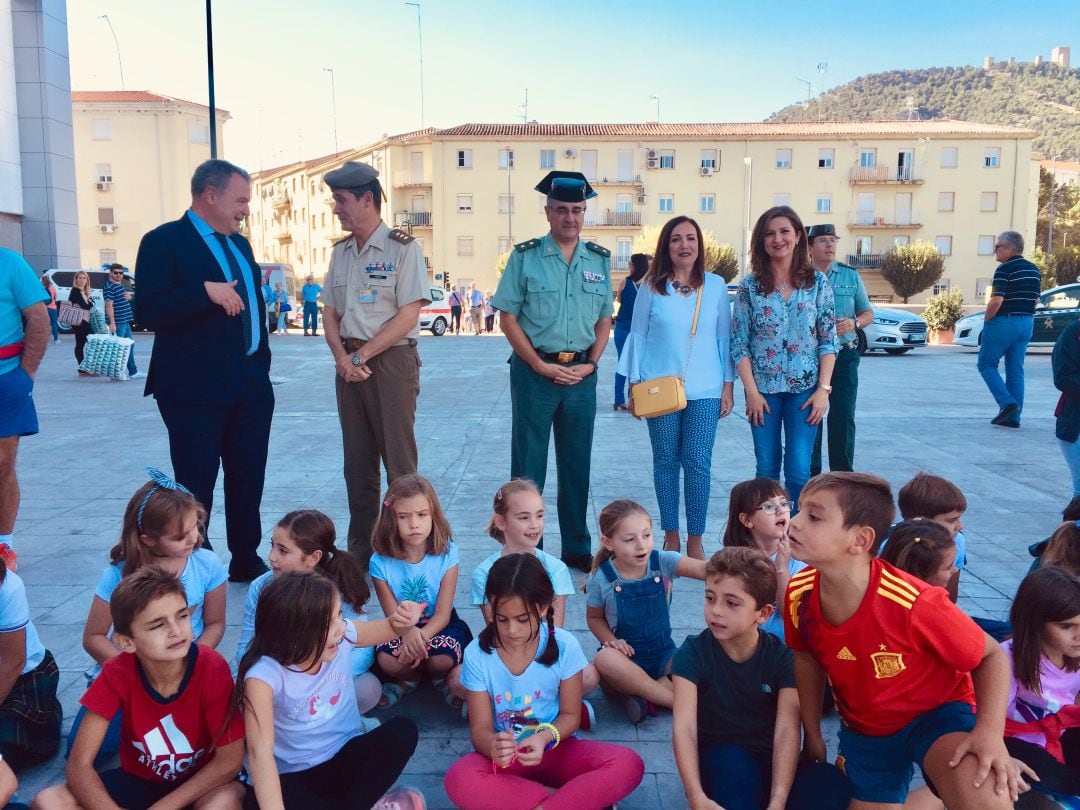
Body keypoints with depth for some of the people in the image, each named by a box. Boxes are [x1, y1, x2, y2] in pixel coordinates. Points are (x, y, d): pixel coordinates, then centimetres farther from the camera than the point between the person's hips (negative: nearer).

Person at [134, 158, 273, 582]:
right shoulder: (164, 241, -7)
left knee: (248, 481, 14)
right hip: (195, 389, -7)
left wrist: (262, 361, 14)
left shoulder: (239, 244, 15)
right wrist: (205, 291, -27)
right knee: (195, 487, 2)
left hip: (251, 384, 7)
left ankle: (246, 562, 27)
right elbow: (147, 312, -16)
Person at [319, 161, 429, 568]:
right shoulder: (341, 252, 14)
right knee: (357, 461, 10)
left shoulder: (402, 248, -6)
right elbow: (330, 313, 14)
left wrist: (362, 355, -13)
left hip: (392, 361, -6)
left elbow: (408, 315, -13)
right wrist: (342, 356, -5)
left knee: (399, 460, -3)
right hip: (348, 362, 6)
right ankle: (360, 550, 21)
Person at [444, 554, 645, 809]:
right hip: (505, 757, 0)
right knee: (459, 780, -34)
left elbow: (570, 715, -2)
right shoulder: (477, 654, -12)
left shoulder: (564, 646, -12)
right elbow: (479, 727, -8)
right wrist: (493, 746, -33)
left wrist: (545, 737, -25)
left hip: (556, 748, 0)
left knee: (629, 765, -25)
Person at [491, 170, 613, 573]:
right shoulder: (525, 256, -3)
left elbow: (605, 319, 12)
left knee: (577, 464, 12)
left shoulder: (600, 260, 8)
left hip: (582, 372, 3)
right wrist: (541, 366, -11)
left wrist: (590, 363, -4)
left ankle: (577, 549, 24)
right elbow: (508, 318, -4)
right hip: (535, 370, -3)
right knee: (528, 466, 3)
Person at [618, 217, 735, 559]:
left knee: (698, 464, -2)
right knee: (666, 462, 7)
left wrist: (728, 385, 5)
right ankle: (671, 537, 20)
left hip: (705, 390, 0)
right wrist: (633, 386, 2)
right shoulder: (651, 287, 2)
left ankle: (695, 541, 11)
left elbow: (724, 337, 9)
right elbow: (637, 335, 5)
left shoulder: (716, 285, 5)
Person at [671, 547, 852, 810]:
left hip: (767, 764, 2)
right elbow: (684, 728, -20)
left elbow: (787, 729, -19)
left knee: (833, 783, -26)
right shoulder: (692, 653, -11)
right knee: (734, 761, -36)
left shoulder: (782, 656, -7)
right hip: (716, 765, -2)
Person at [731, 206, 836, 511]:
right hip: (763, 389, 0)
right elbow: (739, 344, 0)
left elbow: (828, 340, 2)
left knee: (799, 470, -3)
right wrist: (751, 391, -7)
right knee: (767, 468, 7)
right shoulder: (750, 286, 1)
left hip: (805, 388, 0)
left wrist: (823, 388, -6)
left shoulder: (818, 282, 3)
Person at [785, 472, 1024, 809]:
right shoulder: (799, 594, -20)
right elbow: (806, 656, 1)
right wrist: (812, 734, 10)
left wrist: (990, 732, -31)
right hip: (864, 730, 5)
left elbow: (992, 656, -16)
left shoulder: (914, 603, -34)